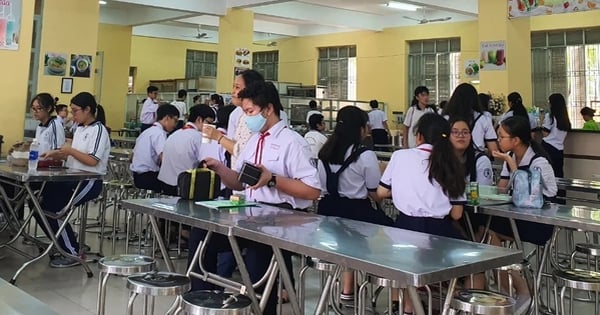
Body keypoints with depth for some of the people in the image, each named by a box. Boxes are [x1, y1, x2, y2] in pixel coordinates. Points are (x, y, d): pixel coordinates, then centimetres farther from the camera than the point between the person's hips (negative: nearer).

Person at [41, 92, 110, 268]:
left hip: (90, 181, -9)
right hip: (74, 178, 9)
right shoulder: (80, 129, 16)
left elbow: (92, 161, -19)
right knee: (40, 201, -2)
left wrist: (70, 150, -12)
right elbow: (73, 156, 17)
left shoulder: (98, 130, -11)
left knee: (55, 209, -18)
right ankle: (60, 242, 12)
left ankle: (72, 253, -5)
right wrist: (56, 154, 3)